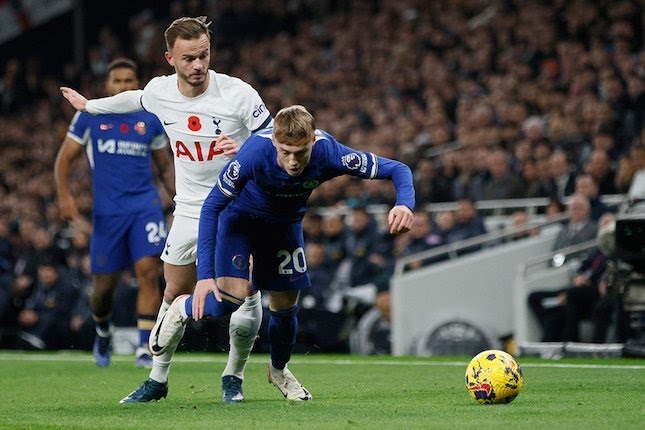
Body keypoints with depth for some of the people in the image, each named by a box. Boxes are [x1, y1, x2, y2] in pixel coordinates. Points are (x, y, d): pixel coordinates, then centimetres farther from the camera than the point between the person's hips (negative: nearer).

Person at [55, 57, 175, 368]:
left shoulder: (151, 120, 8)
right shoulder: (89, 116, 4)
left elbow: (165, 167, 19)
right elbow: (65, 158, 6)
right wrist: (64, 195, -9)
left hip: (145, 205, 0)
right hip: (107, 211, 0)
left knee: (148, 272, -18)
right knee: (105, 285, 5)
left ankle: (145, 348, -17)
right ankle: (103, 332, 37)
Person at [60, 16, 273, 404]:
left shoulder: (238, 93, -18)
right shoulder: (159, 92, -5)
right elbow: (133, 99, 20)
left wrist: (247, 150, -32)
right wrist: (89, 105, 36)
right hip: (190, 209, 3)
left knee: (247, 295, -9)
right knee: (175, 296, 8)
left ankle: (233, 377, 12)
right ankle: (158, 380, 22)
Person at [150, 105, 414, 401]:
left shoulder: (328, 153, -34)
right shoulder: (255, 152, -39)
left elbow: (397, 170, -26)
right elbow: (211, 207, -29)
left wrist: (404, 204, -49)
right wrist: (205, 275, -36)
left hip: (285, 223, 3)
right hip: (240, 217, -3)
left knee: (285, 305, 7)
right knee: (232, 297, -20)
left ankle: (279, 369, 37)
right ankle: (183, 310, 13)